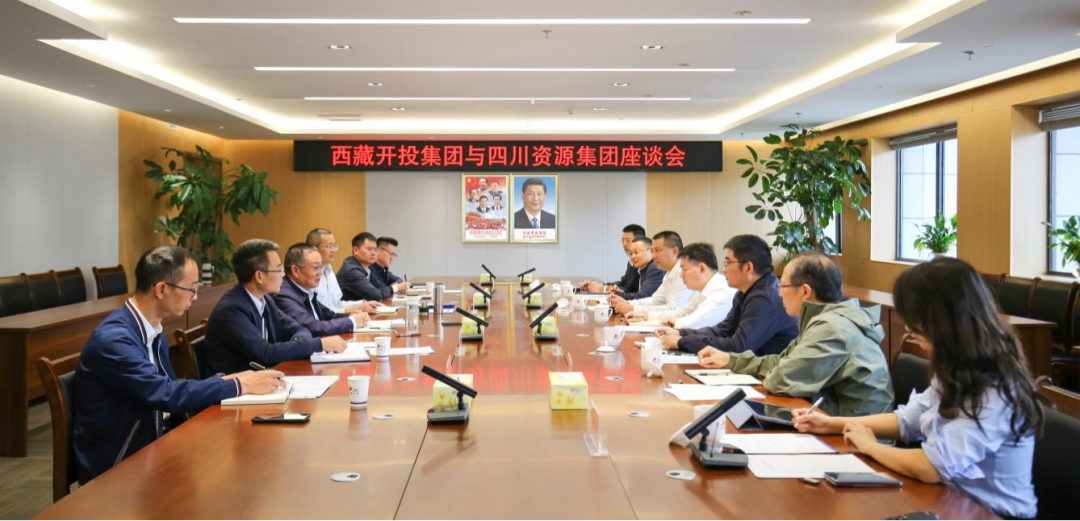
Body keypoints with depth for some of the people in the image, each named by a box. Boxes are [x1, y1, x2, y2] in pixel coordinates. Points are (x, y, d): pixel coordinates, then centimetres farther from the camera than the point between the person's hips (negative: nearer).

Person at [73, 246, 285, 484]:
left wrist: (224, 381, -8)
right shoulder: (112, 339, -22)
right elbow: (167, 395, -26)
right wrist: (239, 385, -18)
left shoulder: (153, 331, 5)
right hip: (114, 467, -7)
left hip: (151, 447, 7)